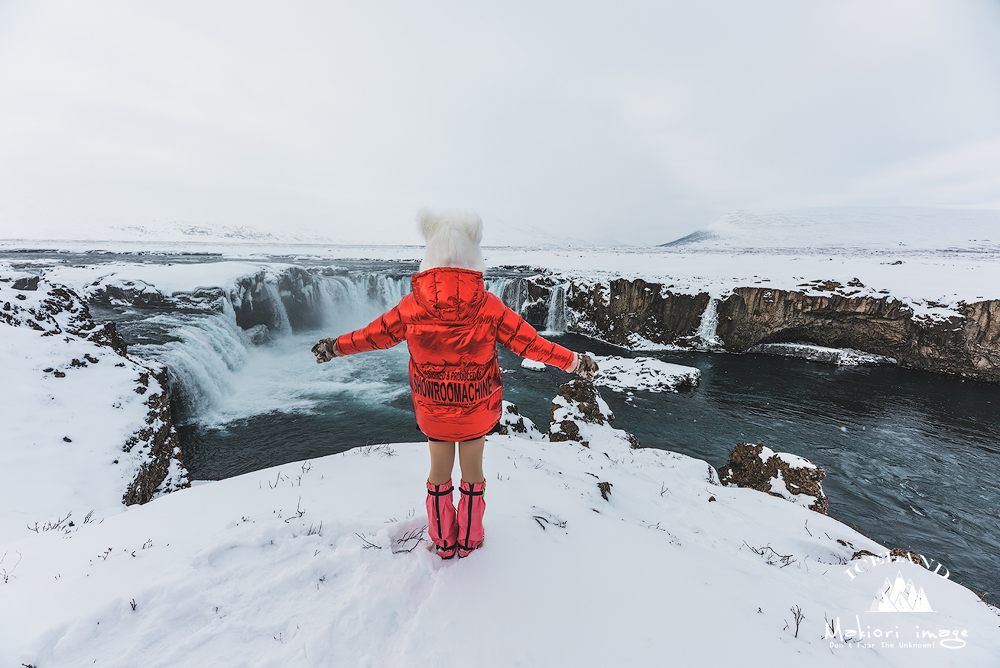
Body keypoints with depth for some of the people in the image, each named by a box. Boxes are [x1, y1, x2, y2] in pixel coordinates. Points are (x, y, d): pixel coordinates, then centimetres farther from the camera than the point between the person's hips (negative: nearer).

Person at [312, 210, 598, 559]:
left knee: (439, 470, 22)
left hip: (433, 408, 1)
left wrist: (335, 346, 17)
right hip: (477, 408, -1)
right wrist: (573, 361, -2)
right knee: (472, 470, 20)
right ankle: (469, 539, 41)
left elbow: (376, 334, -2)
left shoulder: (412, 305, -17)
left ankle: (443, 540, 42)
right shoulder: (489, 306, -20)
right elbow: (528, 342, -14)